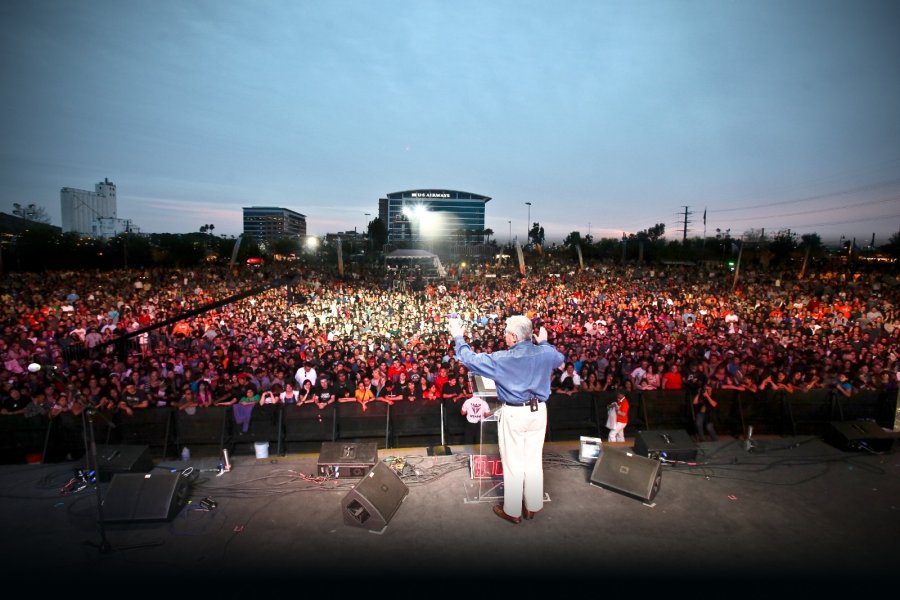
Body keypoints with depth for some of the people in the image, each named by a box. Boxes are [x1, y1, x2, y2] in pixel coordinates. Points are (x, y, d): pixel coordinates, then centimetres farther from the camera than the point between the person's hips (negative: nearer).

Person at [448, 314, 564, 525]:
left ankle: (513, 511, 23)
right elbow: (560, 358, 18)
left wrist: (458, 337, 2)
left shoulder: (502, 359, -18)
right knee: (534, 460, 17)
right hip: (538, 411, 5)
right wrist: (543, 342, 30)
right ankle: (532, 507, 32)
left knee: (513, 464, 9)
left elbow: (470, 359, -11)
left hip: (514, 414, -4)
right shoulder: (545, 353, -6)